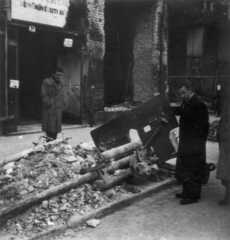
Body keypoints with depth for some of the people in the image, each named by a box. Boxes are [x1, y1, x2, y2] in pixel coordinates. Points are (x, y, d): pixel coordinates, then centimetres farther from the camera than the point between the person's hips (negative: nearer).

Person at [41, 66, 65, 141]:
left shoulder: (60, 84, 18)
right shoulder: (47, 82, -3)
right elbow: (44, 95, -9)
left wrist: (61, 106, 11)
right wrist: (49, 104, -13)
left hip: (58, 110, 7)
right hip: (49, 109, -6)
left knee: (56, 129, 8)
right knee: (50, 129, -8)